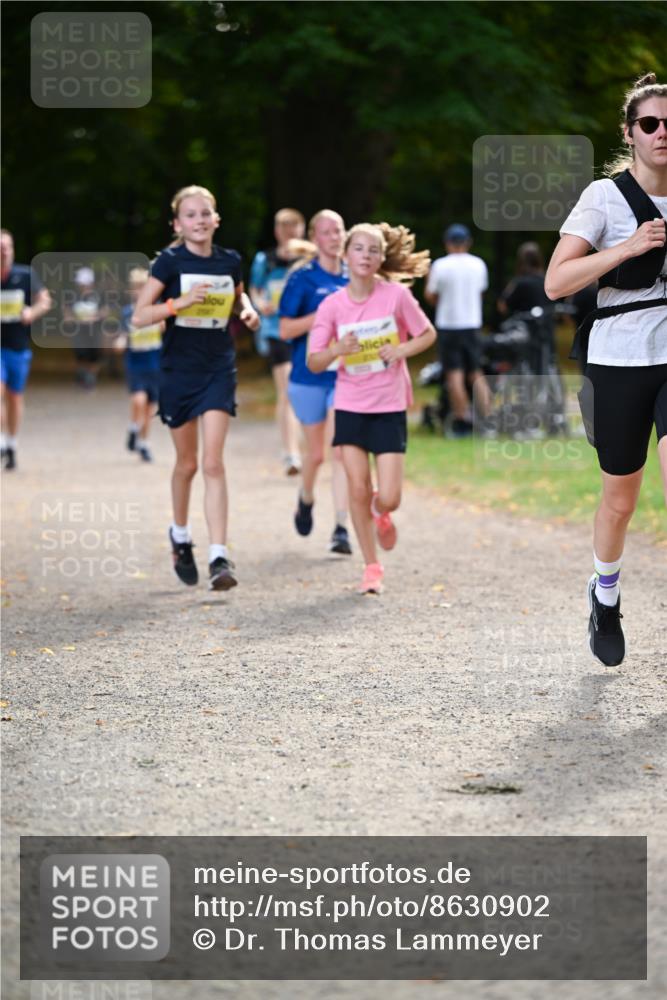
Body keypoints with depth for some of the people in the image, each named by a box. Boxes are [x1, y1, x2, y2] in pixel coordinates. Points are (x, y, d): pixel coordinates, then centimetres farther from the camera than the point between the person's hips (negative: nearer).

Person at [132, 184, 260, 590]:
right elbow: (140, 315, -11)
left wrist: (247, 309, 1)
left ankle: (219, 557, -15)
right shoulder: (170, 262, -6)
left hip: (219, 369, 1)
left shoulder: (230, 261, 2)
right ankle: (180, 535, 38)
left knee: (213, 463, -11)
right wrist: (180, 302, -25)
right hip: (179, 369, -1)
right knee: (187, 462, 12)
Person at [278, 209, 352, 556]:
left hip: (346, 374, 2)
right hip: (309, 374, -2)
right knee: (315, 452, 10)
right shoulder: (303, 278, -4)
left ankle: (341, 528, -11)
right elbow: (286, 330, -8)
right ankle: (306, 498, 42)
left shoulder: (352, 279, 7)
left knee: (341, 449, -10)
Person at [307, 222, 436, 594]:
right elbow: (314, 362, -4)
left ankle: (382, 514, 31)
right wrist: (337, 349, -24)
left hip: (390, 407, -1)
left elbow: (428, 334, 4)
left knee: (388, 498, -7)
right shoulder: (332, 306, -5)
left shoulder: (397, 295, -8)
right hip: (351, 406, 1)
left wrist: (402, 350, -14)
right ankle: (372, 567, 14)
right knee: (358, 490, -2)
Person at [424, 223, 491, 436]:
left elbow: (429, 295, -5)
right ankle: (487, 417, 4)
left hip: (448, 325, -3)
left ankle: (461, 421, -5)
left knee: (454, 374, -2)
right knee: (476, 373, 11)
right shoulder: (478, 265, 2)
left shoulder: (440, 266, -10)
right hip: (473, 324, 4)